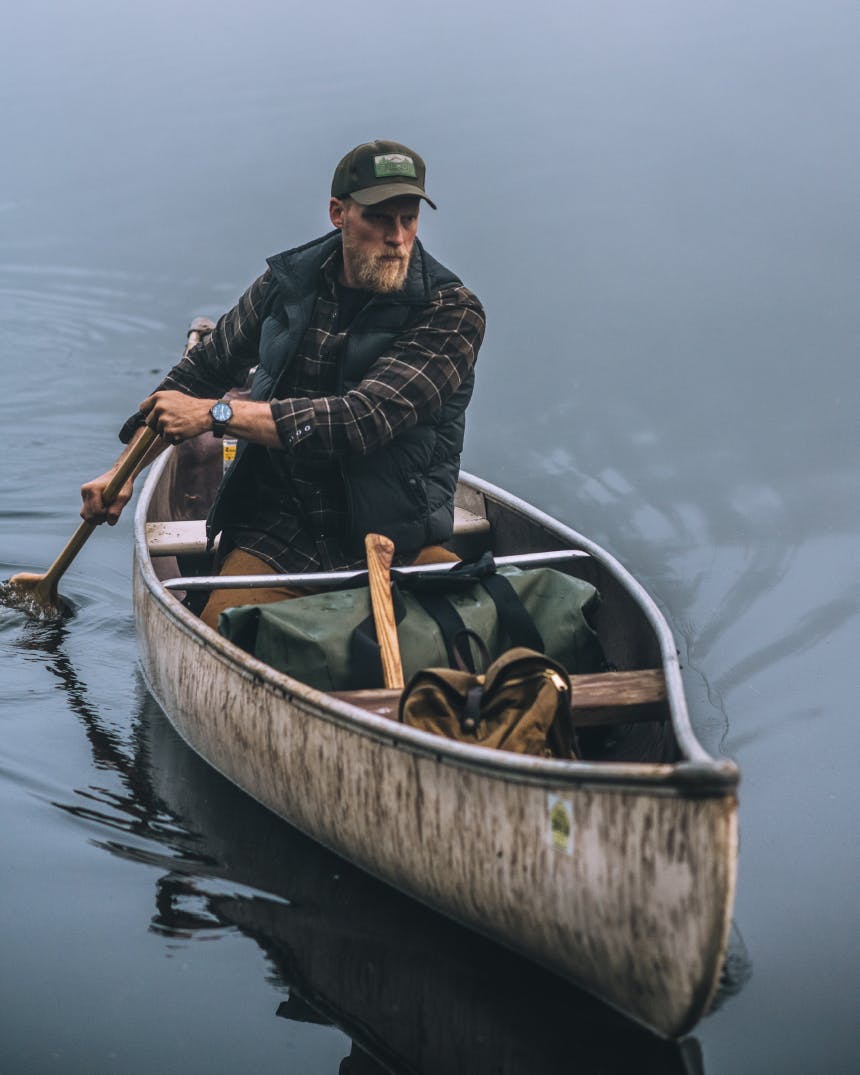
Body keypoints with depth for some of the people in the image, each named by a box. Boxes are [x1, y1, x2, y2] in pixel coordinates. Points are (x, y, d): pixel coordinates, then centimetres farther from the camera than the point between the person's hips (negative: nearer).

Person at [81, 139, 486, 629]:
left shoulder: (452, 312, -10)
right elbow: (206, 368, 22)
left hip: (399, 538, -2)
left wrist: (216, 414, -18)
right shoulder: (289, 281, 5)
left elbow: (363, 420, -21)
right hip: (276, 535, 2)